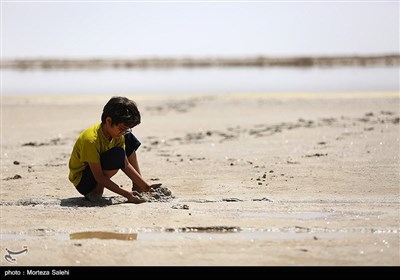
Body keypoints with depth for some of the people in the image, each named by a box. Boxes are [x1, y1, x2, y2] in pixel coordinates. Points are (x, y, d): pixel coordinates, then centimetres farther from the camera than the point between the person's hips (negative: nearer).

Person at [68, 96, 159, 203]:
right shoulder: (91, 140, -32)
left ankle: (137, 187, 11)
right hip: (82, 182, -9)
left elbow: (126, 165, -1)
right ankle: (96, 192, -13)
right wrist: (127, 194, -32)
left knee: (129, 139, 6)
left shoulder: (118, 134, -7)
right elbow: (99, 178, -29)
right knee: (117, 155, -32)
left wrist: (146, 187, -8)